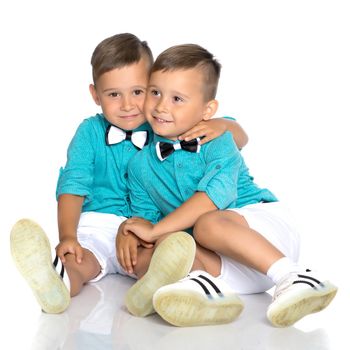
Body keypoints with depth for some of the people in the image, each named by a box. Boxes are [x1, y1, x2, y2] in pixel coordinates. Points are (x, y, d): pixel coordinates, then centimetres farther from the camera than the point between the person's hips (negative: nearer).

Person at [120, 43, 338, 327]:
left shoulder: (217, 143, -7)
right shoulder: (141, 165, 8)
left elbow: (217, 193, -24)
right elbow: (146, 217, 13)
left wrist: (154, 231, -24)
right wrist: (129, 234, -13)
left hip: (266, 222, -4)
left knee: (207, 224, -34)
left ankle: (293, 278, -36)